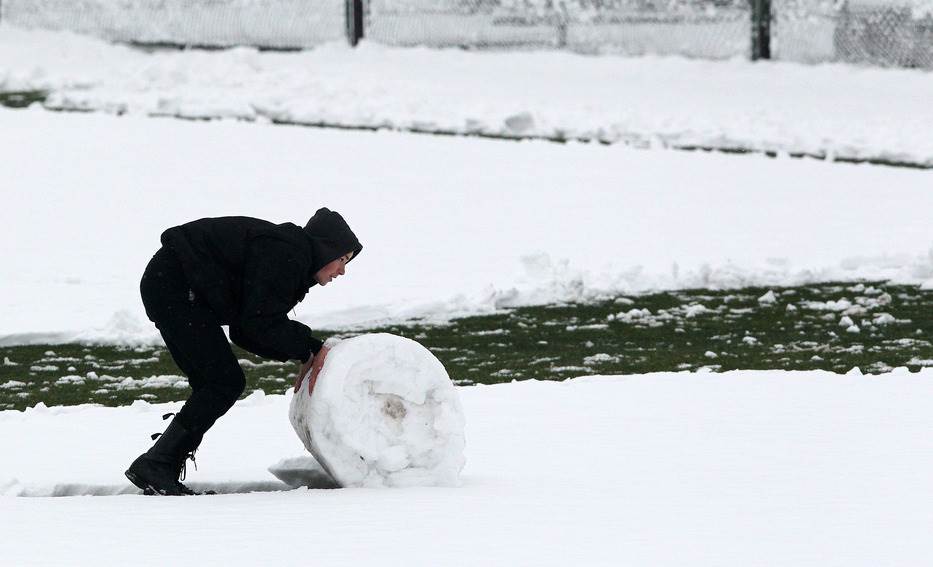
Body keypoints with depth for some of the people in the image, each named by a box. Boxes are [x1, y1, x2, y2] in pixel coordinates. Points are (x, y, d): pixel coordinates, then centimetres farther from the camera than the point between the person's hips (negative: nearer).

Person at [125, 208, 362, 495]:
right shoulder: (285, 254, -14)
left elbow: (243, 331, 16)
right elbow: (261, 324, -20)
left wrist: (304, 354, 8)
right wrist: (310, 348, -7)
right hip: (175, 286, -11)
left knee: (214, 385, 9)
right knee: (224, 383, -10)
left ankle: (162, 473, 5)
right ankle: (153, 465, -12)